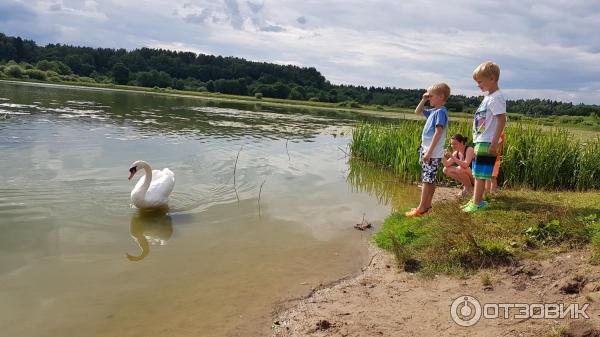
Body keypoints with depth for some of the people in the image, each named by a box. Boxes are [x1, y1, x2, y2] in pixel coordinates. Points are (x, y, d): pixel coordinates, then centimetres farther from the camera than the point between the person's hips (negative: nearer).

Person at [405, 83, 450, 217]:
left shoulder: (440, 112, -15)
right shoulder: (433, 111, 13)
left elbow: (438, 133, -22)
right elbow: (417, 112, 27)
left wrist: (429, 152, -24)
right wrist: (423, 100, 12)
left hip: (433, 153, -9)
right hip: (428, 151, 9)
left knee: (427, 180, -7)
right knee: (430, 180, 14)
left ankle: (421, 208, -5)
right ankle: (427, 205, 22)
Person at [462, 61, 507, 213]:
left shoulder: (496, 97, -14)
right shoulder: (488, 97, 16)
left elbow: (502, 120, -19)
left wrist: (494, 142, -22)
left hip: (487, 143, -10)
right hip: (480, 141, 10)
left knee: (480, 174, -5)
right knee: (477, 173, 15)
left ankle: (477, 203, 1)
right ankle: (475, 200, 23)